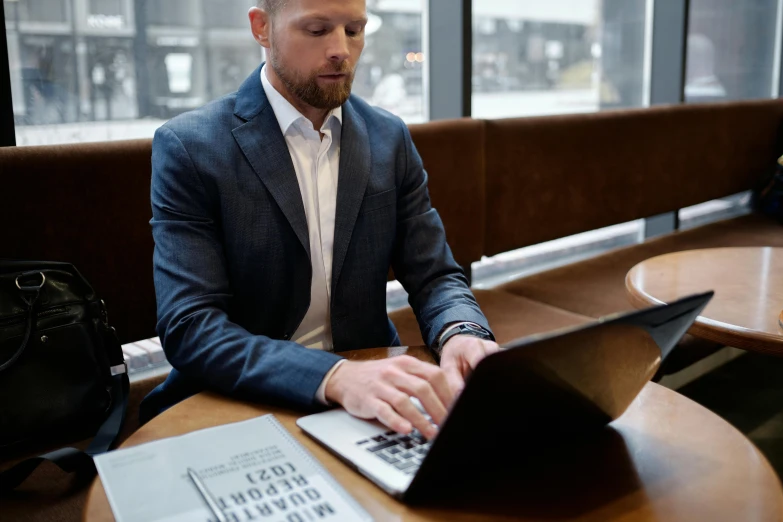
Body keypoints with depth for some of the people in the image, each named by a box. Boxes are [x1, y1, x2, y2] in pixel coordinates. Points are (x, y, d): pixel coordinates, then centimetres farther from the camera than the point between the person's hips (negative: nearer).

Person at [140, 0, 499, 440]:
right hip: (240, 406, -3)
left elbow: (435, 276, 5)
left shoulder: (390, 138, 4)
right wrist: (337, 376, -32)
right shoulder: (188, 147, -9)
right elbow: (188, 327, -17)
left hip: (374, 396, 3)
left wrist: (462, 333, -18)